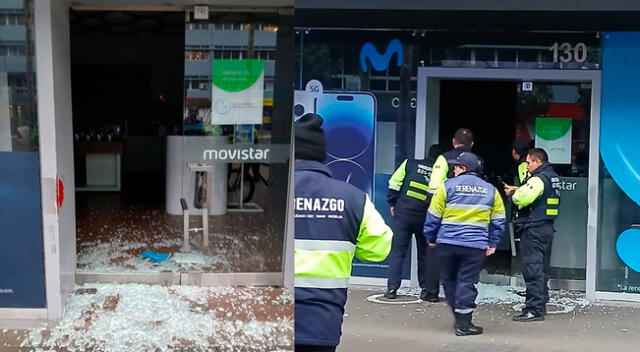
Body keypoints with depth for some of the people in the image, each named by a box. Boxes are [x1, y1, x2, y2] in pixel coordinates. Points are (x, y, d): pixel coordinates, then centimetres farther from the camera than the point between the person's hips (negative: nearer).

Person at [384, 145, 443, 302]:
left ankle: (392, 289, 2)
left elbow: (394, 183, -2)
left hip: (403, 213, 0)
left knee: (398, 250, 6)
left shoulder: (410, 163, 2)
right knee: (427, 253, 11)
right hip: (426, 218, 0)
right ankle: (429, 291, 12)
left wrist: (392, 203, 7)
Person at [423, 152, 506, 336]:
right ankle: (463, 323, 0)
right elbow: (498, 220, 11)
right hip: (475, 245, 1)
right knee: (466, 282, 3)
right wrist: (493, 243, 16)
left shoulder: (448, 186, 0)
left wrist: (431, 238, 12)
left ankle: (459, 316, 22)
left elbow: (434, 215, 1)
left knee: (449, 280, 15)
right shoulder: (490, 190, 9)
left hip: (447, 243, -1)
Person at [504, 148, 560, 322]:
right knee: (542, 268, 15)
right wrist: (518, 190, 7)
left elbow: (523, 198, -23)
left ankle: (534, 310, -8)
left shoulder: (539, 179, -15)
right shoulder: (553, 177, 16)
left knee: (533, 270, -8)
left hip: (533, 229, -10)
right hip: (547, 228, 10)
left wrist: (513, 193, -3)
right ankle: (541, 306, 23)